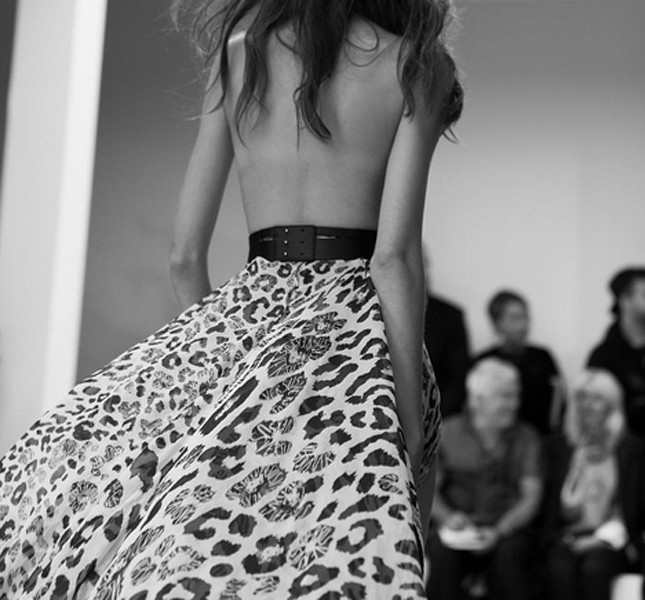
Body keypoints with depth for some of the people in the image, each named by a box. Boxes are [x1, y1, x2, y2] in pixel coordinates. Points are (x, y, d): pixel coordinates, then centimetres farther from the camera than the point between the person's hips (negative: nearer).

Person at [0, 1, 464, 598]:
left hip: (246, 309, 3)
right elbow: (394, 257, -9)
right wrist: (412, 426, -8)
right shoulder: (414, 64, 1)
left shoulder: (238, 50, 11)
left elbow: (185, 254, 10)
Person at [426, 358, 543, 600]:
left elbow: (531, 496, 1)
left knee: (509, 554, -33)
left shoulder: (526, 437, 10)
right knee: (442, 553, -32)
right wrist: (447, 516, -15)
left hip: (508, 528, 0)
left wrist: (499, 530, -15)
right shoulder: (447, 433, 9)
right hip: (458, 528, 0)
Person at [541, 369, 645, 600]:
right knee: (560, 569, -32)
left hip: (610, 540, -1)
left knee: (595, 567, -34)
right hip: (567, 536, 1)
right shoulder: (558, 448, 14)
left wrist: (603, 538, -9)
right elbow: (548, 505, 12)